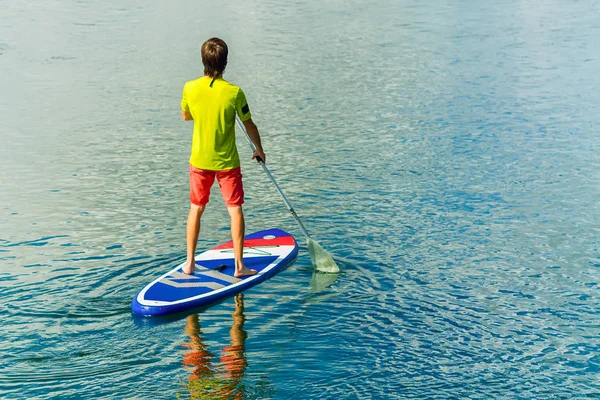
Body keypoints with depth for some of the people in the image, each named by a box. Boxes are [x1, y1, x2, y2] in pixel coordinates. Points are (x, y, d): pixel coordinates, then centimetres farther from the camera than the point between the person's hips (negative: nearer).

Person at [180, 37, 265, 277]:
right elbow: (249, 125, -4)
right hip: (227, 161, -3)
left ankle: (189, 263, 20)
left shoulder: (190, 88, -9)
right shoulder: (234, 92, -16)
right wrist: (259, 149, 12)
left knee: (196, 209, 15)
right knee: (235, 210, 6)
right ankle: (239, 266, 7)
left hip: (199, 160, 3)